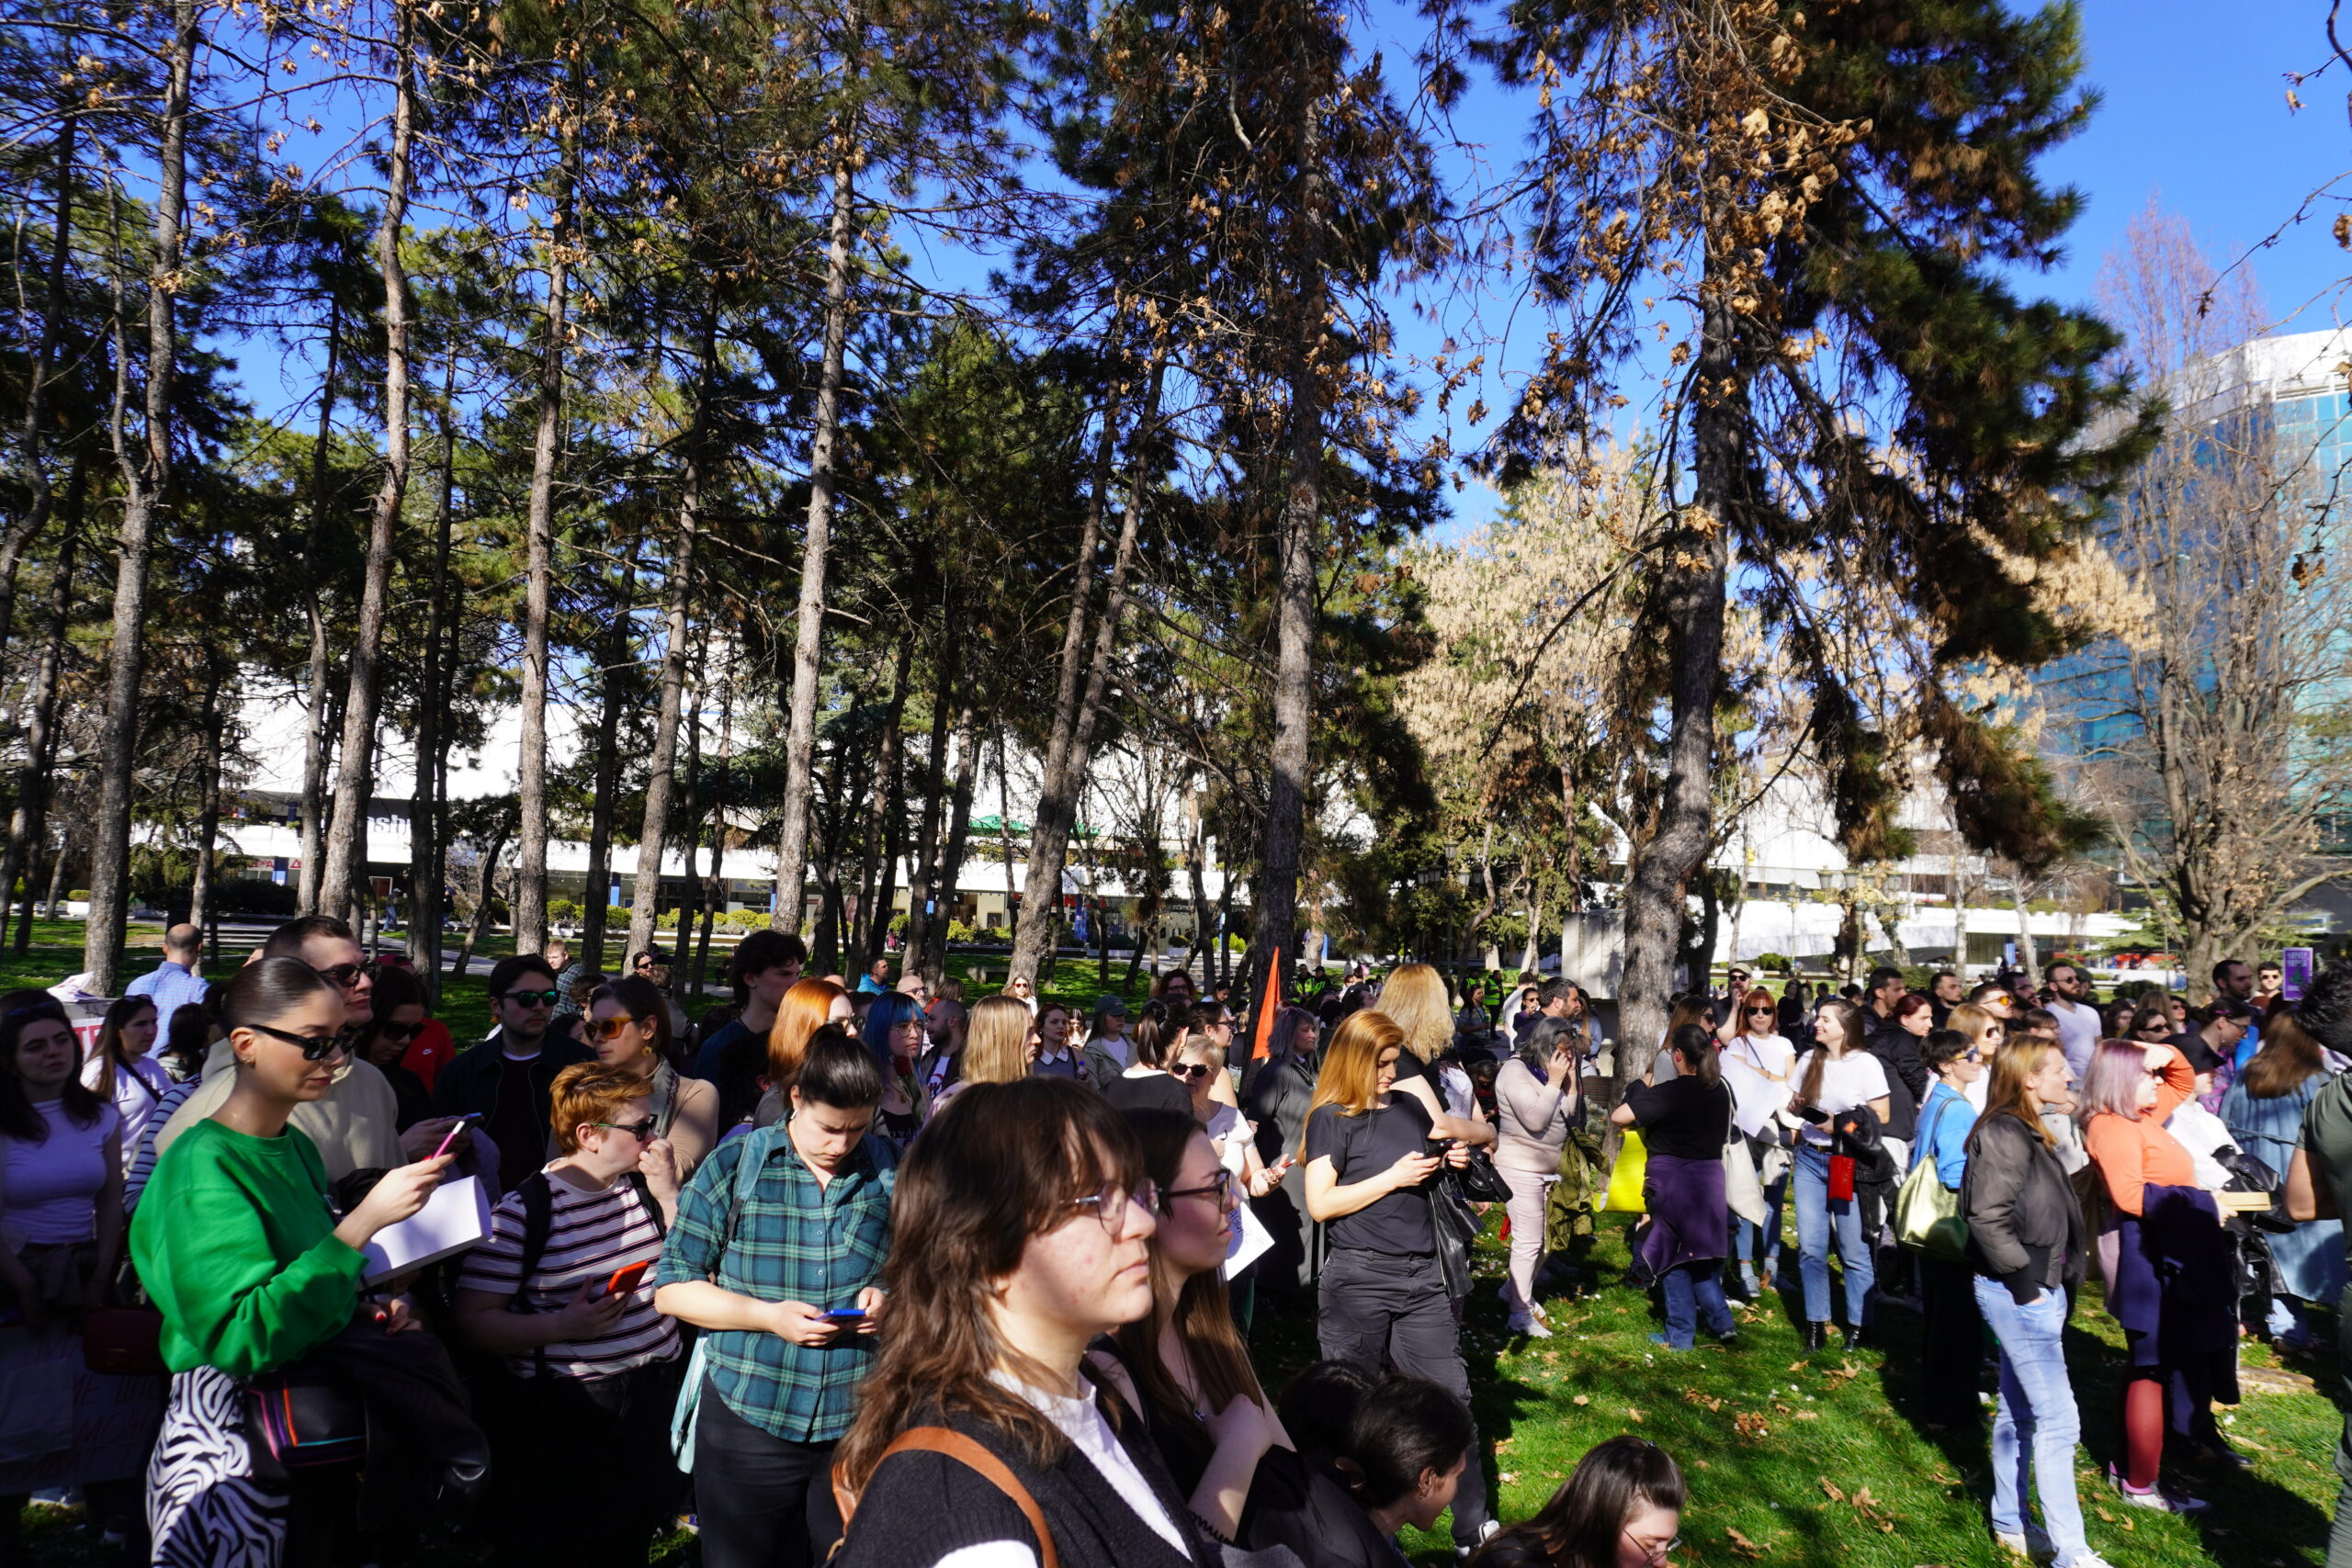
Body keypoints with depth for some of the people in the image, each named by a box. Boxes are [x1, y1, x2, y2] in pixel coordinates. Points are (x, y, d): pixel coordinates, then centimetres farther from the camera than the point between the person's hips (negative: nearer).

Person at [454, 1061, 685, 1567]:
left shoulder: (644, 1186, -1)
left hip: (653, 1405, 5)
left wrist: (668, 1196, -11)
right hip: (562, 1418, -5)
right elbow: (474, 1321, -14)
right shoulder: (523, 1212, -14)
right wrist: (562, 1325, -27)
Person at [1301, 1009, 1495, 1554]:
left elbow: (1476, 1133, 26)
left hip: (1422, 1276, 5)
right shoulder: (1332, 1118, -4)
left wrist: (1454, 1134, 3)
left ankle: (1473, 1527, 13)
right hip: (1359, 1278, -5)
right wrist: (1393, 1177, -13)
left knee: (1450, 1396, 4)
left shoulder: (1408, 1107, 11)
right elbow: (1320, 1203, -12)